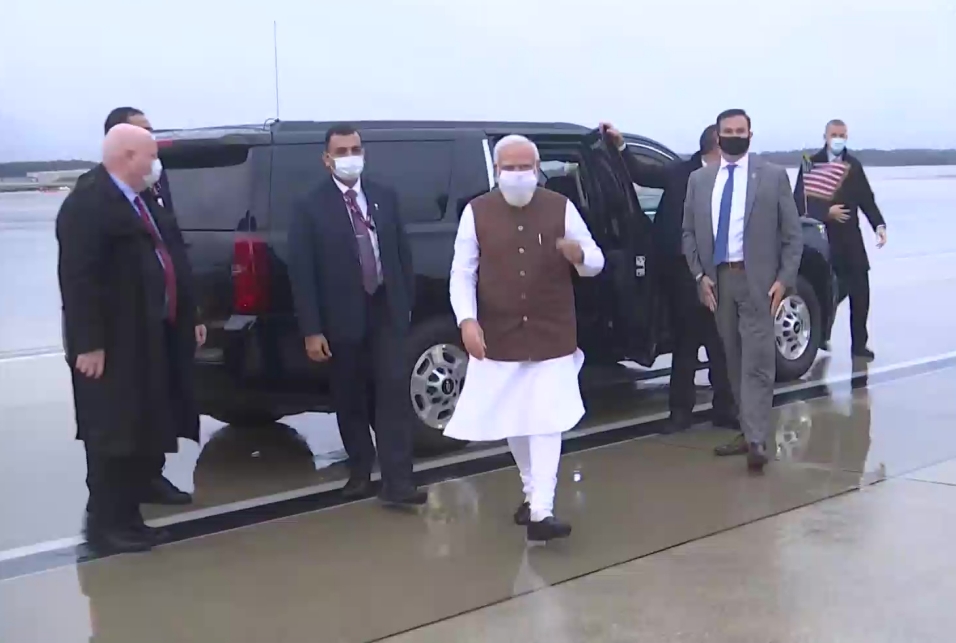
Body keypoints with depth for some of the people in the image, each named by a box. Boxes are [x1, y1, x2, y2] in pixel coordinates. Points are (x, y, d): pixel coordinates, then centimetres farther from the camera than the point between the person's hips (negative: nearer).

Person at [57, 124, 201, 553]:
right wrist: (88, 344, -24)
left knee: (141, 434, 14)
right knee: (114, 437, -1)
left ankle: (126, 519, 24)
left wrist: (188, 318, 15)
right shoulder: (87, 205, -16)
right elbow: (78, 279, -21)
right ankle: (106, 526, 9)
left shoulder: (143, 201, 15)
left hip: (150, 340, 9)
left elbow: (169, 260, 18)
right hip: (114, 345, -9)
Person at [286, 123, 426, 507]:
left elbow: (402, 254, 12)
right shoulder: (311, 208, -6)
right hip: (342, 318, -2)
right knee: (350, 401, 10)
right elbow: (301, 273, -8)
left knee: (392, 394, -5)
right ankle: (360, 473, 27)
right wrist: (311, 330, -12)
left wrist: (407, 302, 7)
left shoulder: (385, 198, 7)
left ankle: (397, 482, -6)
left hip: (387, 312, 2)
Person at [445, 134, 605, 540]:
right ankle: (532, 492, 34)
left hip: (552, 336, -1)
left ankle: (541, 512, -11)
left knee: (547, 421, -9)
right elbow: (462, 273, -2)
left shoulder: (561, 208, 0)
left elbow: (596, 263, 2)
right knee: (512, 422, 14)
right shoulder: (476, 213, -1)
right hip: (499, 337, 2)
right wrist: (467, 320, -17)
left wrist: (579, 255, -22)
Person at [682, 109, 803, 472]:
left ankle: (757, 441, -11)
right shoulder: (698, 180, 10)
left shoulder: (773, 176, 1)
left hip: (757, 280, -4)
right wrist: (699, 275, -1)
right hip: (717, 279, 4)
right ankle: (748, 431, 20)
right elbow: (689, 232, 11)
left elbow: (792, 235, 1)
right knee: (734, 362, 10)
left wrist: (784, 279, -8)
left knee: (757, 362, -9)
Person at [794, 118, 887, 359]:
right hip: (822, 237, -3)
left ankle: (859, 344, 10)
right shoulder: (811, 164, -1)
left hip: (850, 237, 3)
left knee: (860, 291, 1)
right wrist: (827, 212, -16)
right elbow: (800, 202, -6)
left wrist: (879, 225, -6)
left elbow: (866, 199, 8)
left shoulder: (854, 165, 10)